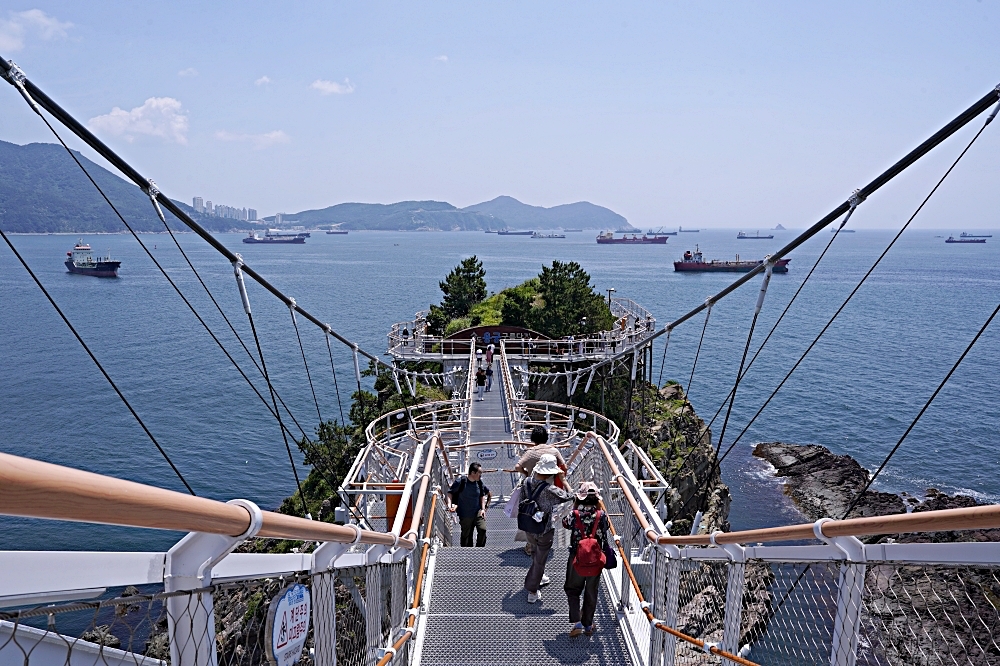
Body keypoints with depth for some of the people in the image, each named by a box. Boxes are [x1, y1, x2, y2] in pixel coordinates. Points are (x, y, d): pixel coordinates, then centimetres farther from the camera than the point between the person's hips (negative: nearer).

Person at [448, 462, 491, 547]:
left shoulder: (479, 482, 0)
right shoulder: (461, 481, -13)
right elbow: (450, 492, -4)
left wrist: (483, 509, 5)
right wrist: (449, 504, -18)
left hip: (478, 512, 3)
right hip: (465, 515, -3)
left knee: (482, 529, -15)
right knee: (466, 535, 4)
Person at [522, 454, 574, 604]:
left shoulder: (527, 483, -11)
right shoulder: (549, 490, -30)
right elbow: (569, 496, -20)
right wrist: (563, 479, -9)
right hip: (544, 532, -6)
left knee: (535, 555, 30)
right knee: (539, 561, 11)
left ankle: (539, 577, 51)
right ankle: (532, 592, 22)